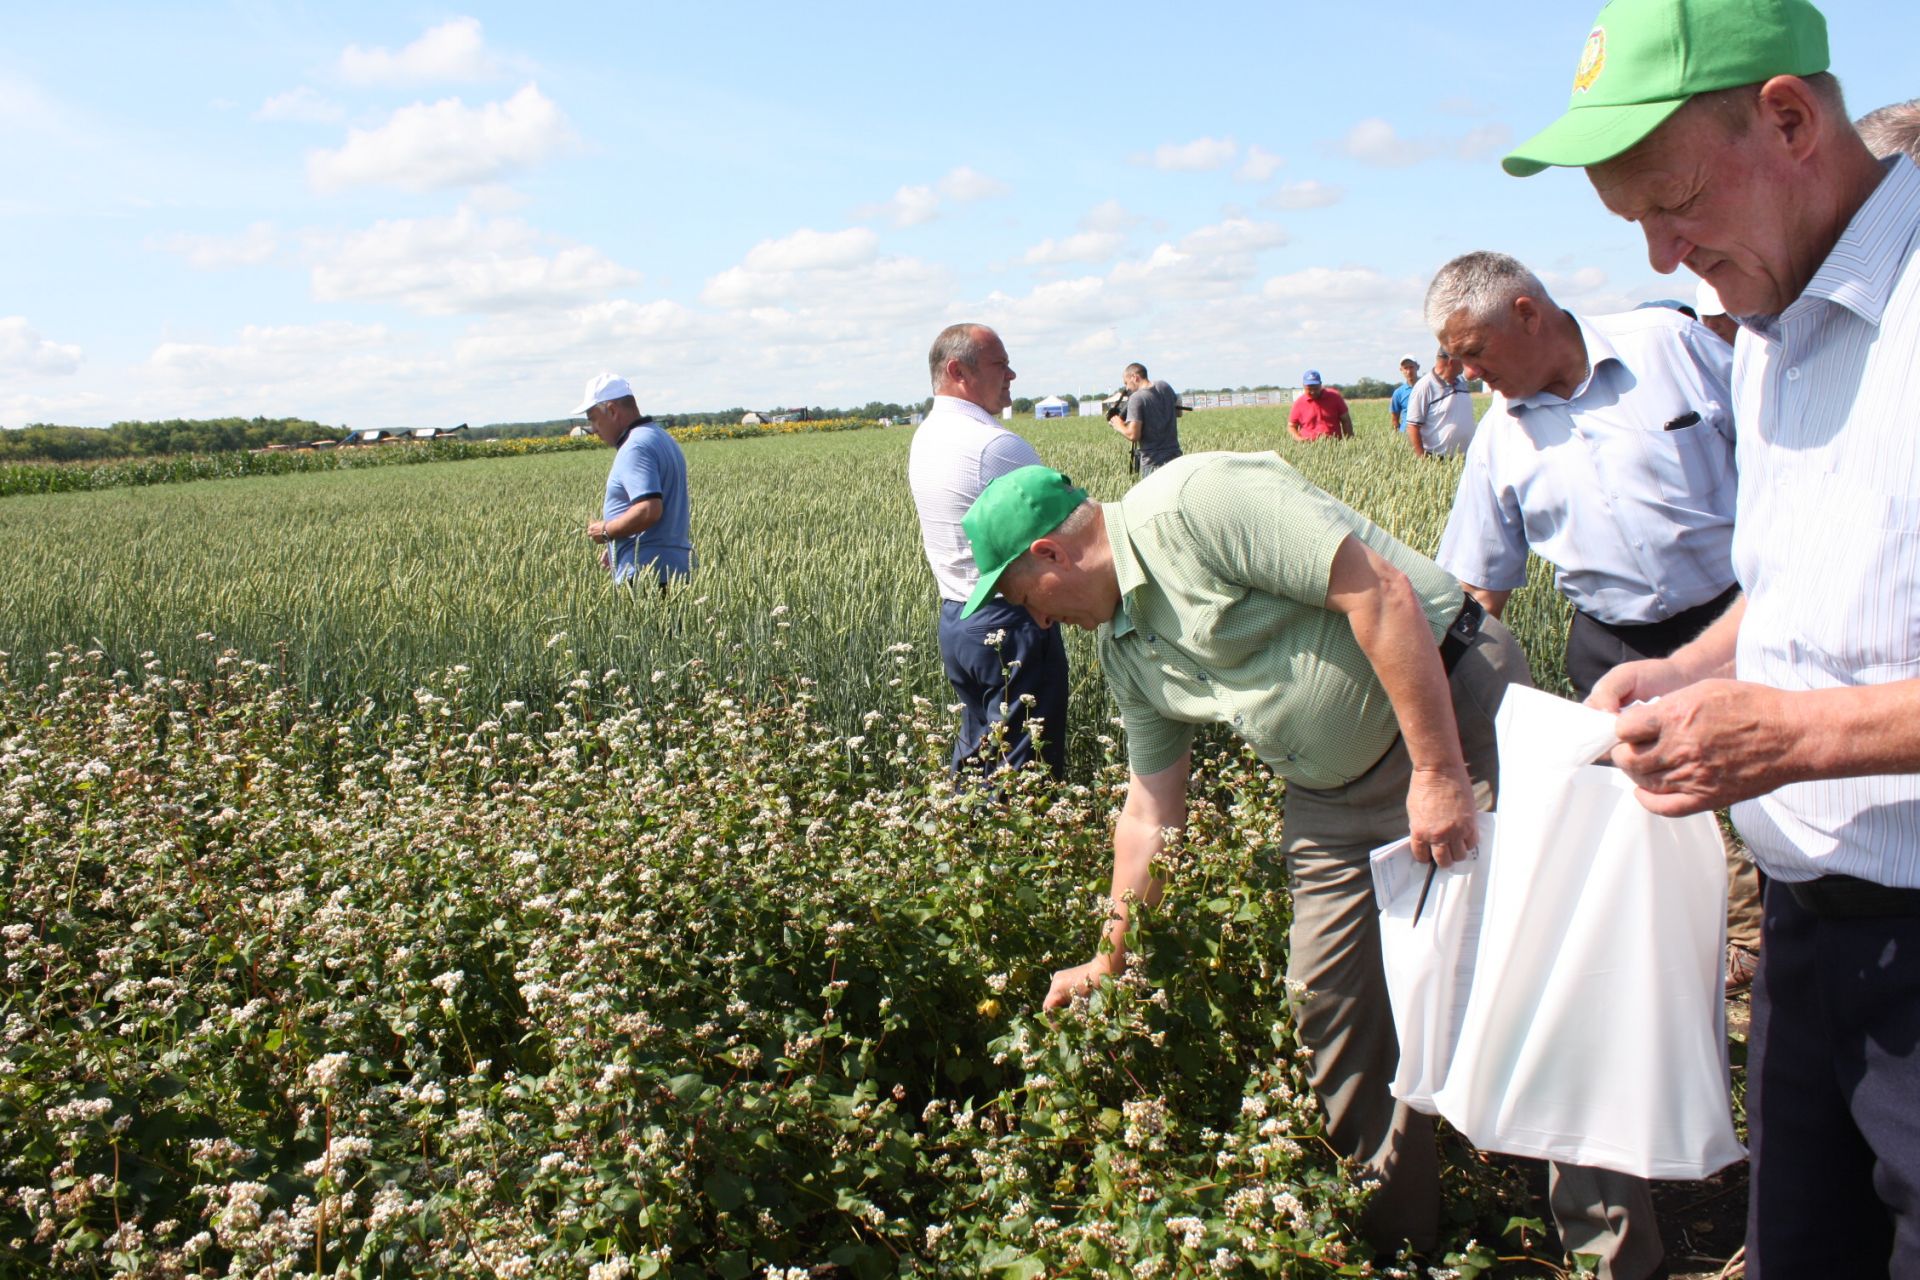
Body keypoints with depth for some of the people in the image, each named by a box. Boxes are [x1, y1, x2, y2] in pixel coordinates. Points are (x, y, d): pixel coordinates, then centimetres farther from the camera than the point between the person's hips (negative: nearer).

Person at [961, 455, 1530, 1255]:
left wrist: (1437, 772, -26)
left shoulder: (1196, 504, -20)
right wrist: (1111, 963, 21)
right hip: (1334, 791, 8)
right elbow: (1151, 813, 16)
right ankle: (1385, 1233, 23)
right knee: (1330, 1003, 7)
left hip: (1454, 710, -8)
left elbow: (1382, 590, -25)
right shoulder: (1122, 645, 8)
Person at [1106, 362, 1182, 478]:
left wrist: (1119, 426, -1)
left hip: (1154, 463, -7)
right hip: (1175, 458, 7)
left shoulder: (1137, 398, -13)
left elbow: (1133, 435, -19)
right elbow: (1178, 411, 24)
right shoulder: (1164, 387, 7)